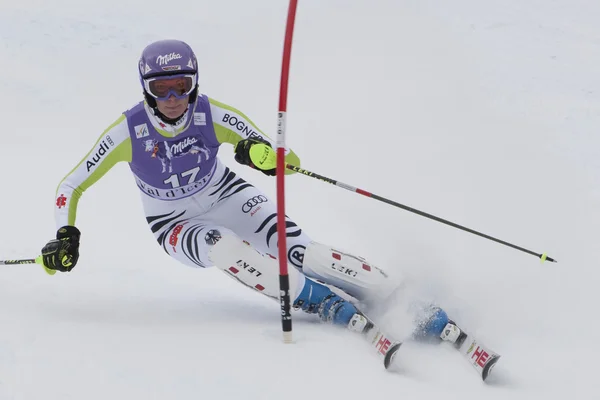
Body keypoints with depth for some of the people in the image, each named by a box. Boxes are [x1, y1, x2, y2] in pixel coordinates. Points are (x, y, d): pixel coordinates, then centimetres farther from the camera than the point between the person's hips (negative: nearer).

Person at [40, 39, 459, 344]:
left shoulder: (214, 116, -24)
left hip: (225, 196, 0)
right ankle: (329, 305, -28)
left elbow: (291, 160, -28)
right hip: (174, 222, 0)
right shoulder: (127, 132, -25)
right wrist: (66, 237, -29)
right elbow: (71, 186, -14)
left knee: (294, 246, -23)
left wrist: (261, 152, -50)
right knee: (220, 247, -35)